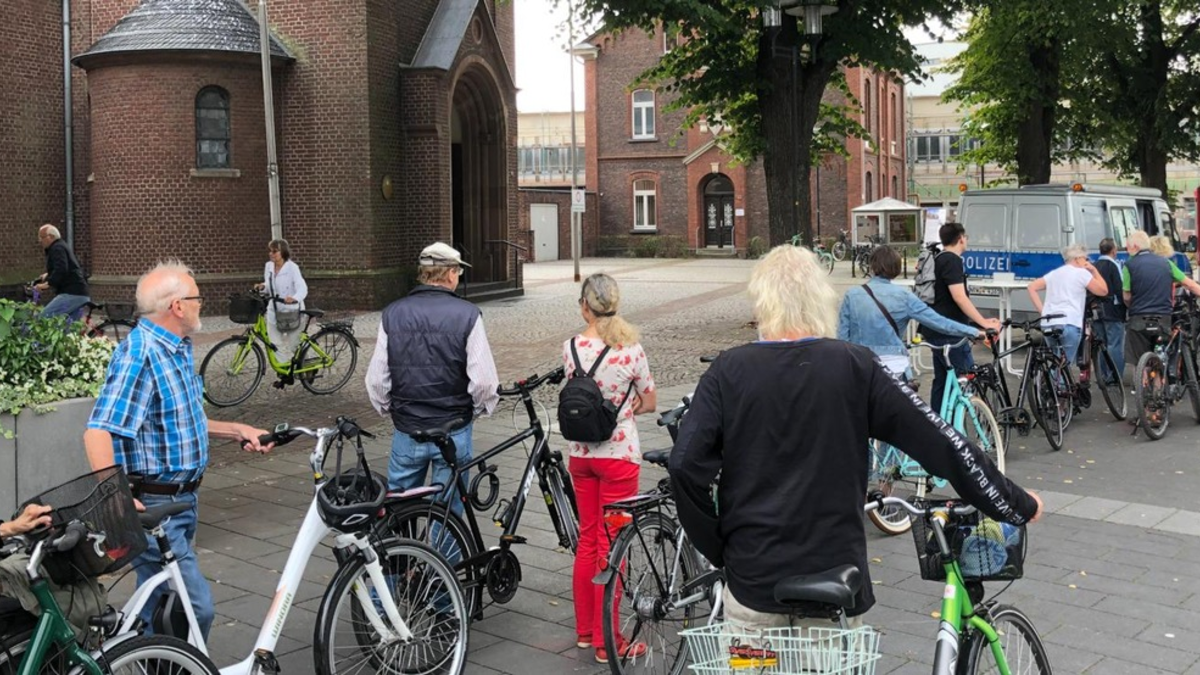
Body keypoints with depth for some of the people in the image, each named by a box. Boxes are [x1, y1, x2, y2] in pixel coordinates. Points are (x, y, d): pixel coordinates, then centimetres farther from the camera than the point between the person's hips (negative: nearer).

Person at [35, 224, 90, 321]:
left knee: (44, 317, -17)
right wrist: (48, 275, 24)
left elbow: (61, 271, -23)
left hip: (71, 294, -11)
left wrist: (48, 283, -26)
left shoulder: (57, 248, -8)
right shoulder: (62, 246, 24)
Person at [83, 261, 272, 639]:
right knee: (196, 609, -12)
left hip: (182, 499, 10)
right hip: (154, 507, -10)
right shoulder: (140, 354, -19)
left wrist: (237, 431, 17)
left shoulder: (179, 349, 13)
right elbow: (99, 432, -29)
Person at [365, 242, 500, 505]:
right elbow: (484, 380, -14)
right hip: (453, 432, -2)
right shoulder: (467, 315, -10)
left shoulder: (393, 314, -2)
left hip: (407, 433, 3)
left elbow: (376, 380, -1)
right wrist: (479, 409, 6)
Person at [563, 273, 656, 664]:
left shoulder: (571, 348, -3)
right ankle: (606, 643, 9)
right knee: (610, 547, 2)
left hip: (580, 453, 4)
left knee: (587, 540, 17)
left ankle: (584, 630, 28)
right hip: (618, 454, -4)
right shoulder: (630, 350, -12)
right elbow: (649, 403, -1)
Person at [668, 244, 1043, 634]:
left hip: (753, 577, 0)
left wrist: (717, 547, 0)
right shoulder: (855, 368, -6)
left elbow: (687, 464, -13)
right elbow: (942, 444, -6)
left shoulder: (729, 371, -6)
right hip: (835, 580, 0)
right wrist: (1018, 505, 6)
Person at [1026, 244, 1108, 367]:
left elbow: (1031, 287, 12)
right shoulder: (1081, 273, 2)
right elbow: (1103, 290, 5)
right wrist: (1094, 270, 15)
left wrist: (1042, 311, 8)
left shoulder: (1054, 273, 20)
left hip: (1048, 324, 6)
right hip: (1069, 324, -6)